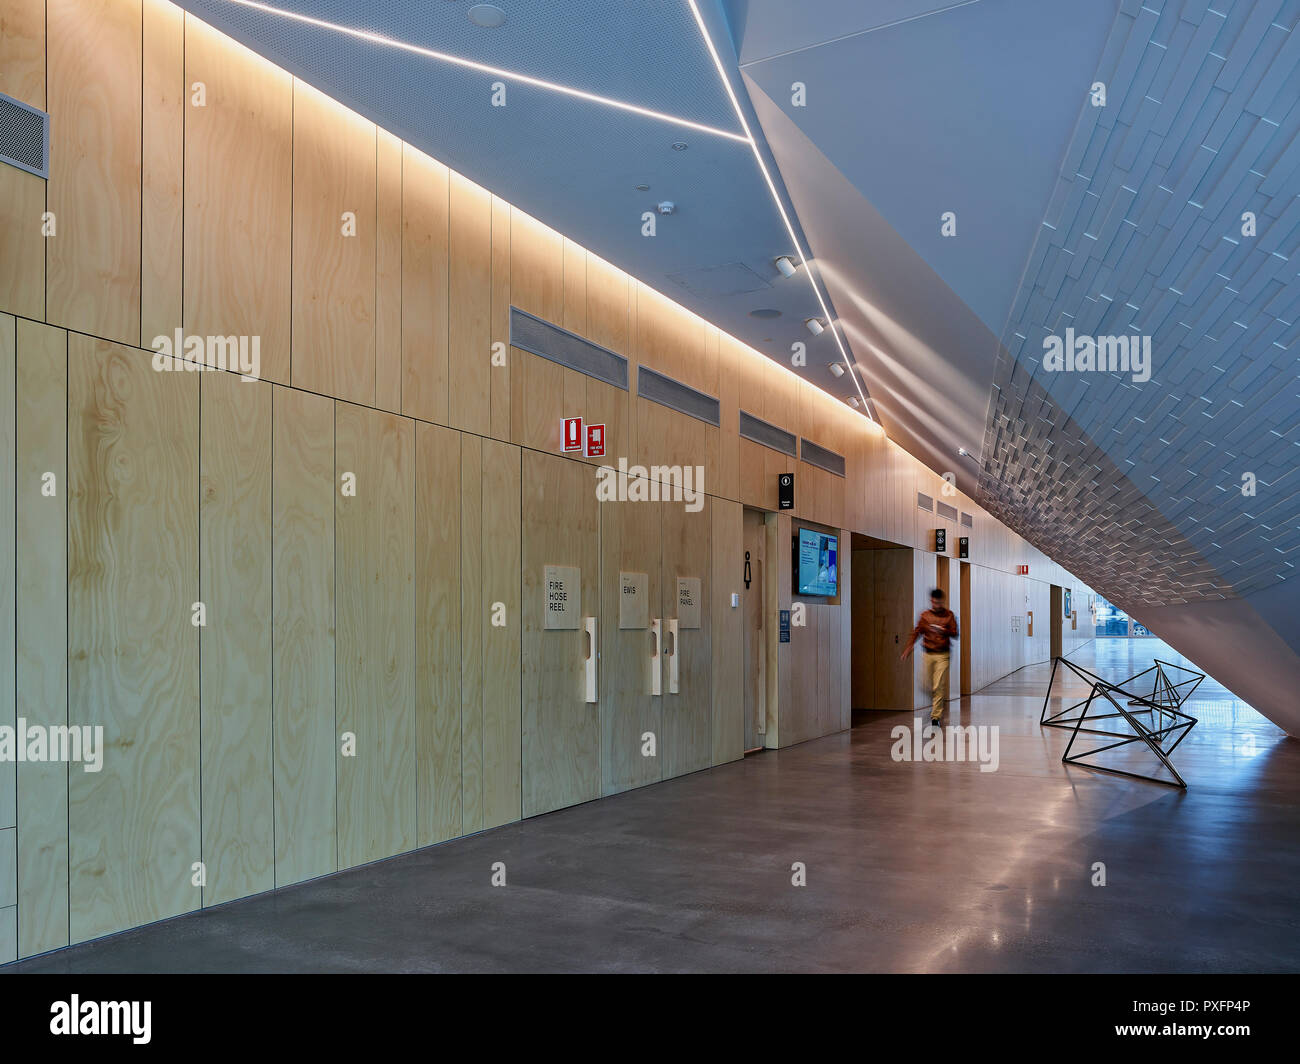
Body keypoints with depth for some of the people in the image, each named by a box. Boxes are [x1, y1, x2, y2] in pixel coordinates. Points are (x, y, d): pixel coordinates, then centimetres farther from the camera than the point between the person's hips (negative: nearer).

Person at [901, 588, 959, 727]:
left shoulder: (949, 615, 2)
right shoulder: (925, 615, 5)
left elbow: (954, 633, 0)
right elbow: (916, 632, 4)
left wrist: (944, 631, -21)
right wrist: (907, 649, -4)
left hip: (942, 654, -2)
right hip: (928, 654, 2)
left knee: (938, 686, -10)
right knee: (930, 686, 6)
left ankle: (936, 716, -7)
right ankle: (937, 710, 30)